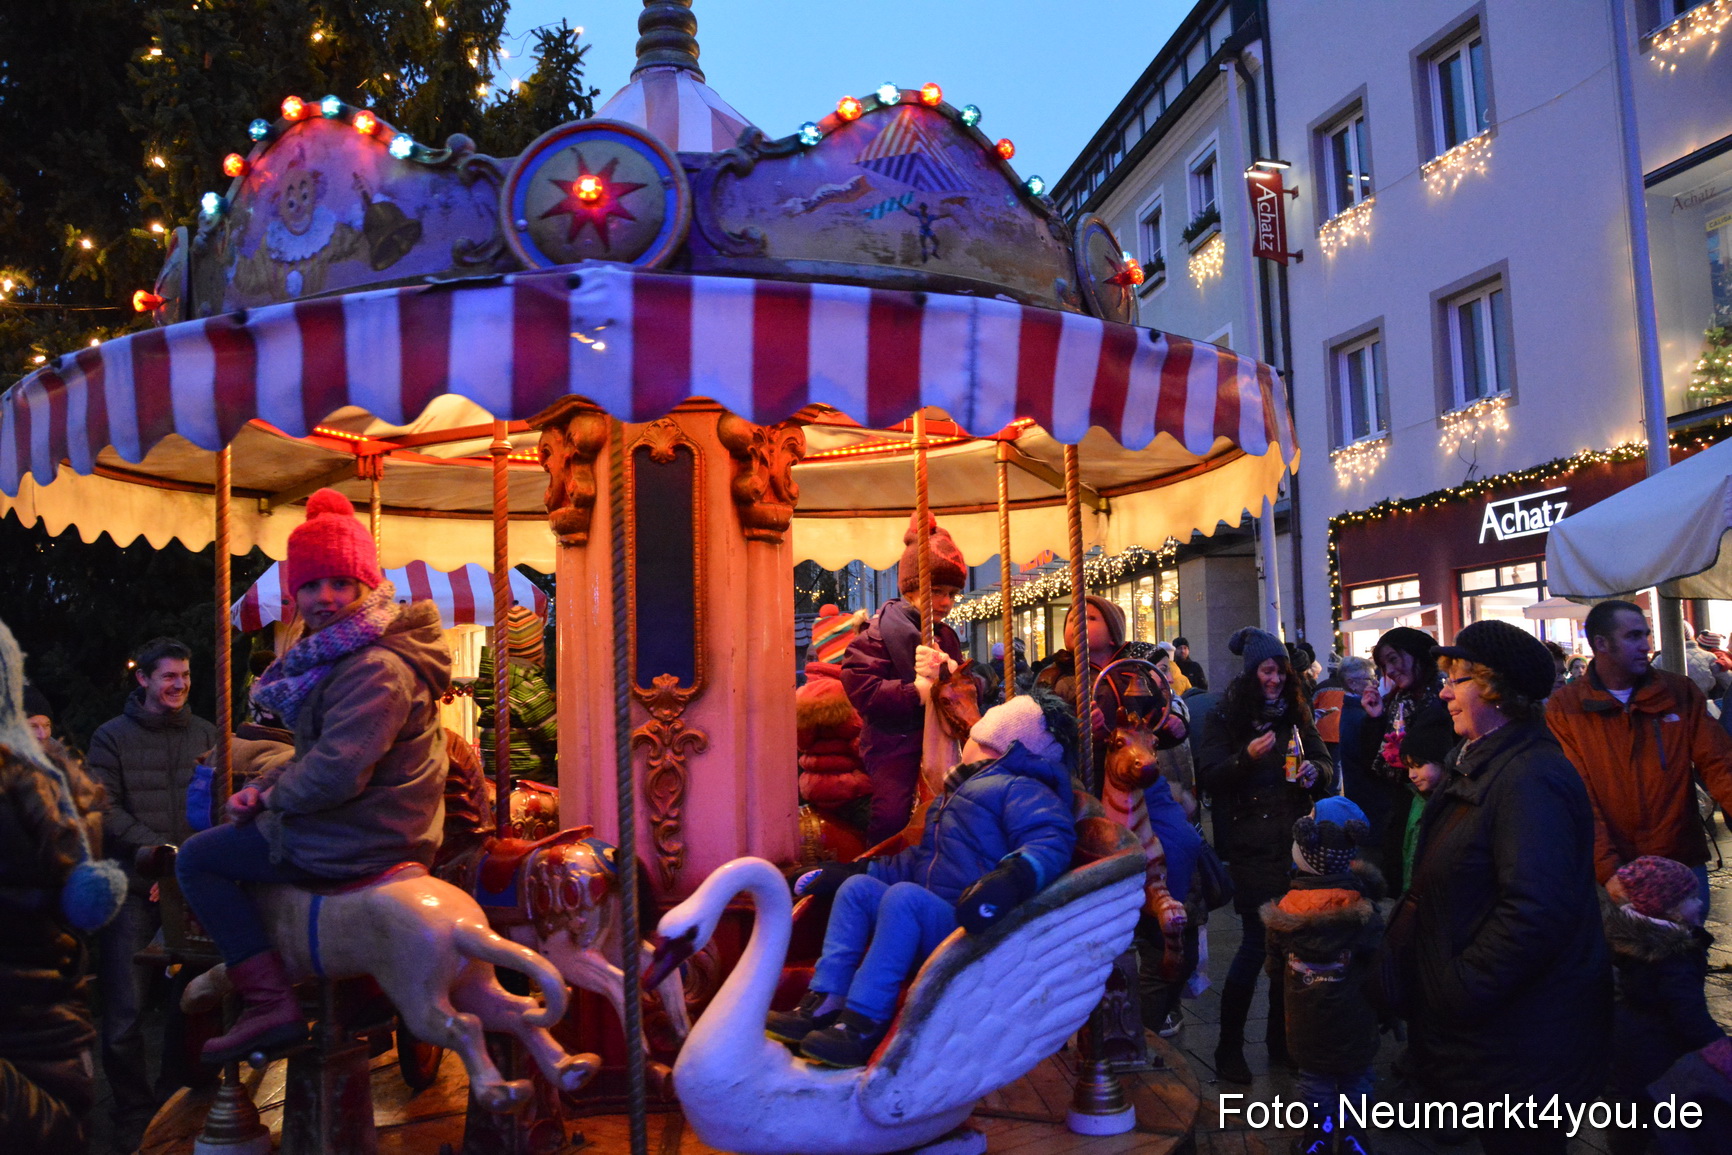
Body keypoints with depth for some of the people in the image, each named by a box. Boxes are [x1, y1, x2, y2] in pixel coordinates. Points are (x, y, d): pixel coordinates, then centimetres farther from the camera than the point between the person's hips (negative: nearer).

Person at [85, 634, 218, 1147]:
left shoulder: (206, 734, 9)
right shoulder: (111, 737, 3)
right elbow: (105, 810, -5)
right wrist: (158, 848, -14)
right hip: (134, 887, -2)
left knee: (187, 1005, 7)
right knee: (125, 1012, 1)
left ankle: (176, 1102, 24)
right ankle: (132, 1115, 17)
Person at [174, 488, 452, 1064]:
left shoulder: (378, 667, -23)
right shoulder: (339, 654, 12)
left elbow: (337, 772, -29)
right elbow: (316, 750, 17)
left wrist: (273, 795, -11)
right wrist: (265, 783, 0)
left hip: (360, 842, -10)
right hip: (390, 827, 10)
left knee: (197, 858, 1)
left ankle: (271, 1004, -6)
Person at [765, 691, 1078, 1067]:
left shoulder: (1021, 790, -2)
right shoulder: (958, 793, 27)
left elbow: (1051, 841, -21)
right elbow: (922, 860, 33)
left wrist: (1013, 878, -41)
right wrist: (854, 870, 25)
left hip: (975, 930, -9)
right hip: (931, 930, 9)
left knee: (904, 895, -31)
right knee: (858, 886, 1)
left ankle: (863, 1025, -29)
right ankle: (825, 1005, -10)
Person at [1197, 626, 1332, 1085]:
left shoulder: (1297, 715, 11)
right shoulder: (1226, 717, -3)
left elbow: (1326, 765, 14)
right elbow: (1210, 778, -9)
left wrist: (1315, 770, -9)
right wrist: (1246, 758, -25)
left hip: (1294, 841, 5)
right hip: (1251, 845, -4)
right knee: (1258, 940, -6)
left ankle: (1281, 1040, 24)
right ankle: (1229, 1045, 8)